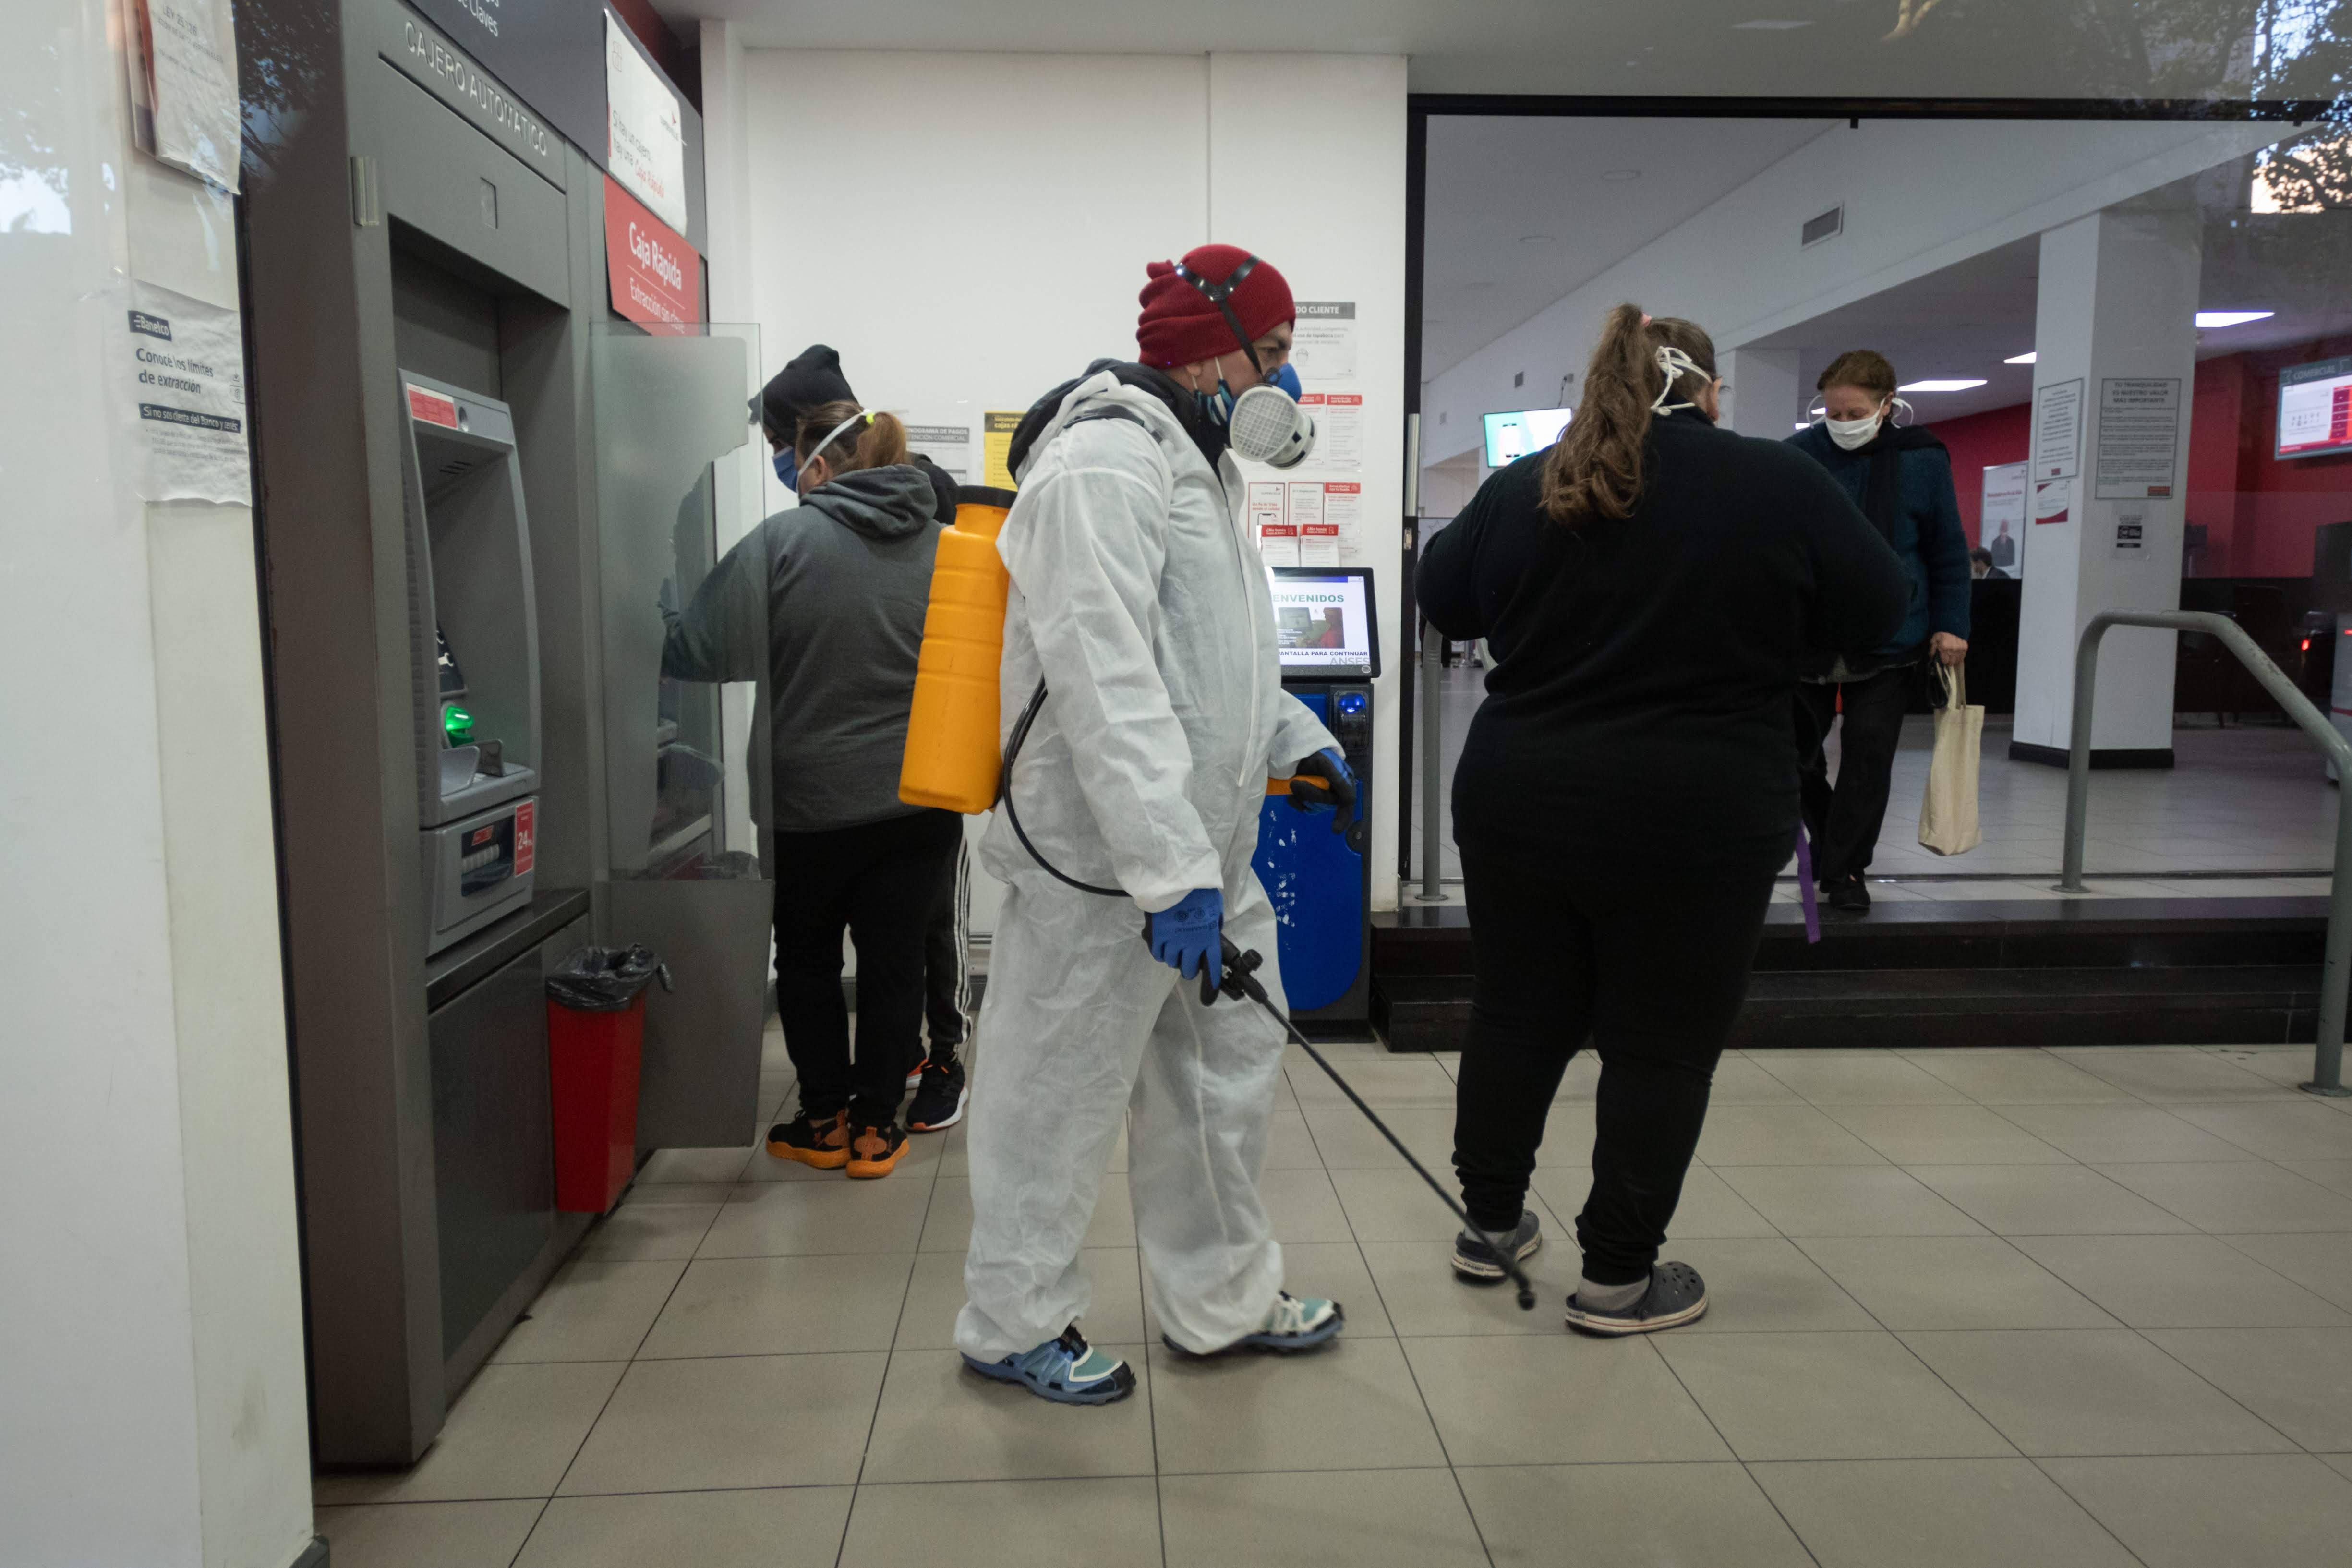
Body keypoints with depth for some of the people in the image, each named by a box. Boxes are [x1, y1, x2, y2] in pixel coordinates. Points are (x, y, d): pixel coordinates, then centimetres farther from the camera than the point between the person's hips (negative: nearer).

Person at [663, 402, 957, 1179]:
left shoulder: (781, 541, -12)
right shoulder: (944, 549, 2)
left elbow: (699, 652, -14)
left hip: (812, 799, -3)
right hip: (923, 798, 3)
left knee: (807, 955, 16)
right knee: (894, 959, 11)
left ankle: (825, 1120, 23)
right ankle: (875, 1125, 19)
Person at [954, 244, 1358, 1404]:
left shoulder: (1195, 465, 17)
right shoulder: (1105, 462, -18)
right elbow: (1105, 679, -28)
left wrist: (1297, 740, 23)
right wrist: (1171, 868, -32)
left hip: (1201, 848, 11)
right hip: (1105, 859, -10)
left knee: (1227, 1067, 18)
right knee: (1062, 1091, 4)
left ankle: (1222, 1299, 35)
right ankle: (1014, 1324, 24)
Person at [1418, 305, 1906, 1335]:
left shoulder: (1520, 489, 1)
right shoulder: (1779, 486, -7)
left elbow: (1440, 597, 14)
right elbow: (1877, 612, 3)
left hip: (1521, 809, 4)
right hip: (1694, 826, -3)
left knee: (1516, 1016, 17)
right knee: (1660, 1048, 8)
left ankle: (1490, 1223, 31)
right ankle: (1617, 1277, 18)